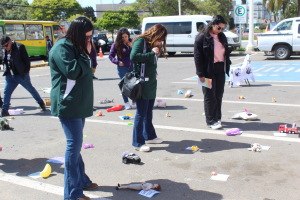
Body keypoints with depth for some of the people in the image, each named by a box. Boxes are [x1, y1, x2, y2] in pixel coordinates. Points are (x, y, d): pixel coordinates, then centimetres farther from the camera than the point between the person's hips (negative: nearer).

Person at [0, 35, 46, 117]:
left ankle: (41, 103, 25)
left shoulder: (19, 47, -11)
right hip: (10, 76, 5)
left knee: (30, 89, 8)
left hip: (21, 75, -5)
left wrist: (26, 71, -13)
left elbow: (27, 60, -10)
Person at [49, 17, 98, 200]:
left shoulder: (77, 46, 16)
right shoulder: (62, 47, -13)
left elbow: (88, 70, 21)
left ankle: (81, 180, 28)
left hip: (79, 103, 9)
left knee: (75, 144, 16)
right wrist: (86, 55, -12)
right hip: (68, 104, -9)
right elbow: (73, 71, -21)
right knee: (74, 144, -9)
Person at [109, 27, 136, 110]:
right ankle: (126, 103, 11)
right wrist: (118, 62, -9)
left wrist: (132, 47, -9)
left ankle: (134, 102, 14)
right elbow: (111, 55, 4)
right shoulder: (116, 44, -2)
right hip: (123, 68, -2)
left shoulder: (132, 42, 6)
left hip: (133, 66, 2)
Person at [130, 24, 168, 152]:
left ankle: (149, 136, 32)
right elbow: (133, 56, -26)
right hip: (142, 83, -9)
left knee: (148, 112, 18)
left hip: (151, 83, 9)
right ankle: (138, 143, 6)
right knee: (141, 113, -3)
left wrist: (154, 72, 1)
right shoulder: (141, 41, -12)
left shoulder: (153, 44, 15)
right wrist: (152, 53, -21)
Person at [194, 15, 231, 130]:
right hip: (208, 71, -6)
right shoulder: (201, 38, -9)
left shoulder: (222, 37, 11)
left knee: (219, 95, 10)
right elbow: (197, 57, -11)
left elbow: (226, 53, 20)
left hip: (220, 70, 6)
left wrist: (227, 67, 13)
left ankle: (217, 118, 24)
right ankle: (211, 121, 9)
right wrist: (201, 74, -15)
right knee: (210, 96, 0)